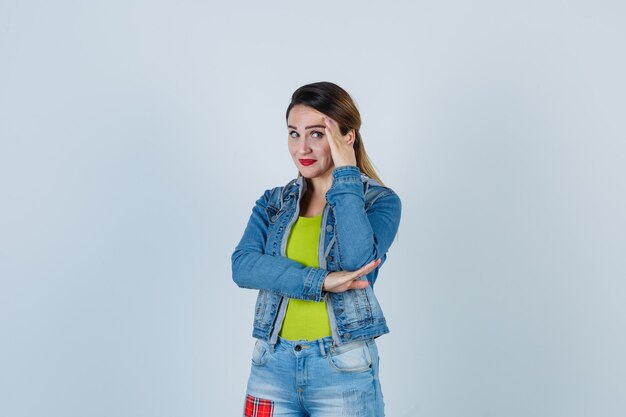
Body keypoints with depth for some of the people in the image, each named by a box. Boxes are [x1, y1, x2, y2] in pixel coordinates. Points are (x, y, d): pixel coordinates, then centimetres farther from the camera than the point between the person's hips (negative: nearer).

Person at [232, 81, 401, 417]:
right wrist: (319, 281, -19)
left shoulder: (379, 201, -2)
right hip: (272, 365, 3)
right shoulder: (273, 202, 8)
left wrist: (346, 175, -15)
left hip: (343, 369, -3)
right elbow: (242, 266, -7)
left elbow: (359, 261, -20)